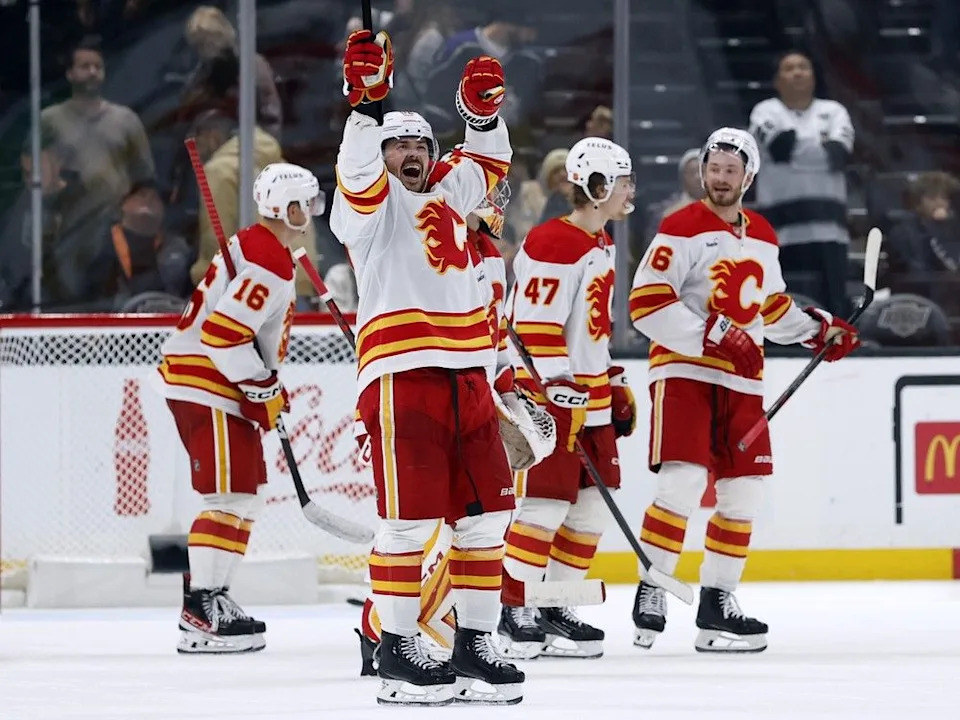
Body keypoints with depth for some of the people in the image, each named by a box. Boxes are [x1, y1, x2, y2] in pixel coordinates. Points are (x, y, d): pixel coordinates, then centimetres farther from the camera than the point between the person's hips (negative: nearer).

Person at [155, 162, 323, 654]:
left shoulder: (256, 247, 17)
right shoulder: (269, 263, -18)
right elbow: (223, 333, -25)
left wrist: (269, 388, 21)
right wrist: (265, 392, -18)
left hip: (217, 382, 11)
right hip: (204, 383, -11)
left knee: (245, 494, 15)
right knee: (231, 497, -14)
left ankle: (206, 595, 19)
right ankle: (201, 613, -17)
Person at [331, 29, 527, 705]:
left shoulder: (449, 197, 24)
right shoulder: (371, 202, 4)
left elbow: (488, 163, 36)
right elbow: (359, 169, -16)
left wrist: (482, 110, 16)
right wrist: (366, 100, -30)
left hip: (467, 376, 7)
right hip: (400, 374, -7)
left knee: (485, 514, 6)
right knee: (411, 516, -9)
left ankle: (475, 646, 13)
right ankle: (397, 652, -5)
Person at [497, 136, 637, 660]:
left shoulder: (602, 245, 16)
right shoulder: (552, 245, -16)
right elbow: (534, 327, -20)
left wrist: (614, 386, 24)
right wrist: (561, 393, -22)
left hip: (590, 398, 10)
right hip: (550, 397, -10)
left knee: (592, 506, 9)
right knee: (546, 504, -9)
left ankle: (556, 608, 17)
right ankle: (510, 611, -2)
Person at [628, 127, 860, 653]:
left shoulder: (763, 237, 15)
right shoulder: (682, 230, -8)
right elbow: (646, 302, -16)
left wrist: (817, 329, 13)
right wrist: (711, 336, -22)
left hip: (741, 381, 7)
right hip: (684, 371, -7)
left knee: (743, 489, 6)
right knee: (682, 481, -17)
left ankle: (717, 601, 15)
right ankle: (650, 594, -9)